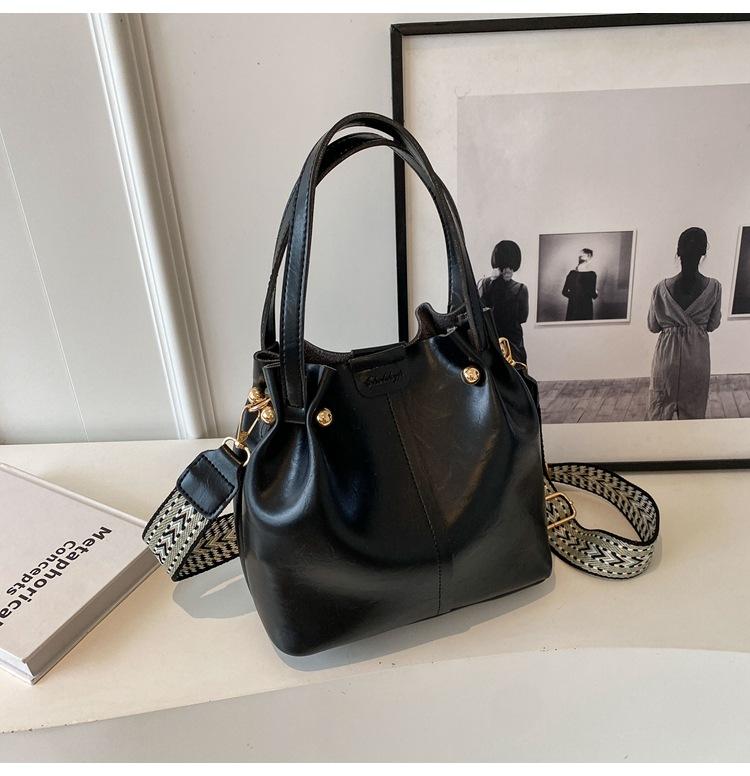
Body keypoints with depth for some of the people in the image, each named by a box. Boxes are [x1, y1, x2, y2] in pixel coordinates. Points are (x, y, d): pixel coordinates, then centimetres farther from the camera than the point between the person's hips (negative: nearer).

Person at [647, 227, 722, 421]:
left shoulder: (662, 288, -13)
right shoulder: (714, 287, -11)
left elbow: (653, 326, -3)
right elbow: (713, 325, 1)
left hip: (668, 353, -1)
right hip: (697, 356, 1)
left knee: (661, 407, 15)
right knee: (693, 411, 17)